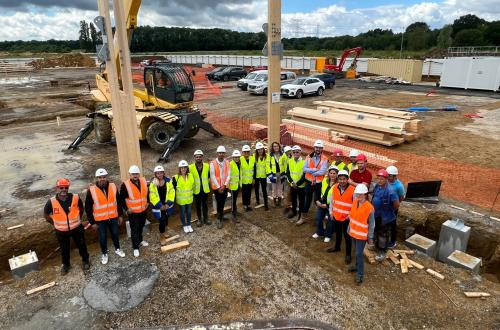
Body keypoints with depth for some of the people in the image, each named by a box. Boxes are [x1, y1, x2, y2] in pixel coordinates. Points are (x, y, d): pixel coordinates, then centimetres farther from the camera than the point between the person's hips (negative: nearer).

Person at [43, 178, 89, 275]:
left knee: (81, 245, 17)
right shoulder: (51, 202, -18)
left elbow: (81, 208, 6)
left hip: (76, 228, 0)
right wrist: (55, 223, 1)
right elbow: (46, 215, 1)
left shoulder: (75, 198, -15)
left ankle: (85, 260, 41)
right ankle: (66, 264, 43)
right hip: (61, 231, 0)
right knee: (64, 249, 19)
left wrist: (78, 219, 6)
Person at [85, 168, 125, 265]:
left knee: (115, 234, 18)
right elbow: (88, 208, -8)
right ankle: (104, 254, 34)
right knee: (102, 237, 11)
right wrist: (92, 222, -6)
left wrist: (120, 215, 6)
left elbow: (118, 202, 4)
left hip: (113, 217, 2)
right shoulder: (91, 190, -15)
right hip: (100, 220, -2)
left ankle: (117, 249, 42)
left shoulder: (113, 187, -7)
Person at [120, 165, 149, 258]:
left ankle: (140, 241, 43)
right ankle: (135, 248, 11)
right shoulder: (125, 185, -18)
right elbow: (122, 198, -10)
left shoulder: (144, 181, -3)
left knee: (141, 227, 22)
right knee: (134, 229, 0)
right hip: (133, 212, -5)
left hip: (143, 210, 5)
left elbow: (147, 192, 15)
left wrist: (147, 202, 8)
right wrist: (126, 208, -13)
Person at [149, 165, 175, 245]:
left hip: (167, 204, 3)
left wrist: (168, 203, -11)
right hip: (158, 205, -3)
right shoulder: (153, 183, -13)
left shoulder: (168, 180, -7)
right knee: (162, 220, -9)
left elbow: (171, 192, -5)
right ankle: (161, 237, 9)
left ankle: (163, 231, 44)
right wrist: (160, 206, -15)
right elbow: (153, 196, -13)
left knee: (166, 219, 18)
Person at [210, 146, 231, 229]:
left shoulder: (227, 163, 1)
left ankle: (220, 216, 29)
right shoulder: (213, 163, -11)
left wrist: (224, 185, -10)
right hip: (216, 187, -3)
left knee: (223, 202, 10)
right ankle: (219, 219, 12)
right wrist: (218, 187, -12)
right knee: (219, 203, -2)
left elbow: (228, 175, 0)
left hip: (225, 187, 3)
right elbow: (213, 176, -12)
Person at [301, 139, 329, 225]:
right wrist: (315, 170, -19)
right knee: (307, 200, 15)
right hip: (309, 182, 3)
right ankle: (303, 218, 26)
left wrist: (311, 172, -13)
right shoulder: (309, 157, 0)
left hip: (319, 183, -3)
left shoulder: (325, 159, -9)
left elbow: (323, 172, -21)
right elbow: (304, 169, -9)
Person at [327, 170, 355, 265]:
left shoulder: (352, 190, -21)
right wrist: (331, 212, 7)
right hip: (336, 216, 5)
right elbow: (331, 200, 7)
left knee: (347, 236, 8)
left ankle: (348, 254, 24)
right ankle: (337, 247, 48)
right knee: (337, 233, 26)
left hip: (346, 218, -4)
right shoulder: (334, 188, -7)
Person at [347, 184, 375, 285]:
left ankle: (360, 274, 10)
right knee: (357, 251, 23)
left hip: (362, 235, -6)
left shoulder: (369, 208, -22)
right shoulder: (355, 201, -5)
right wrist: (349, 228, 15)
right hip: (353, 232, 6)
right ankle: (357, 266, 42)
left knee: (359, 253, -2)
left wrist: (370, 237, -9)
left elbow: (371, 224, -14)